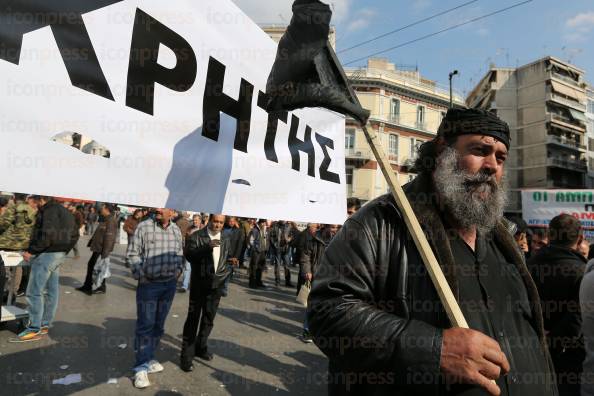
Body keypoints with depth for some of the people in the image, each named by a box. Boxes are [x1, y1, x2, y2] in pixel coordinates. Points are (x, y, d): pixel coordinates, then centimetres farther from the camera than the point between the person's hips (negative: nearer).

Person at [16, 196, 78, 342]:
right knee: (51, 291, 13)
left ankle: (34, 329, 1)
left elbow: (48, 235, -23)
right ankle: (45, 325, 21)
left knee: (34, 292, -3)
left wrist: (31, 251, -15)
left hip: (46, 254, -10)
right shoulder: (65, 212, 16)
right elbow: (74, 235, 19)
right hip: (59, 255, 10)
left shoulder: (49, 210, -12)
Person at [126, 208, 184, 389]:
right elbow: (132, 254, -6)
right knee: (145, 325, 1)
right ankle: (141, 367, 12)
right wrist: (141, 274, -14)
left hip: (170, 284, 4)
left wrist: (179, 270, 3)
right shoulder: (144, 226, -8)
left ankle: (148, 358, 31)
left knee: (159, 325, 14)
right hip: (148, 284, -4)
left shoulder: (176, 230, 5)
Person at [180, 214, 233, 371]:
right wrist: (207, 246, -32)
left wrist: (226, 273, -1)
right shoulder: (196, 237, -8)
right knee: (193, 319, 2)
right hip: (199, 284, -4)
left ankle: (200, 347, 34)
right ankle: (187, 355, 13)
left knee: (208, 319, 16)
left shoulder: (225, 240, 7)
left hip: (216, 285, 5)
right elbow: (189, 255, -21)